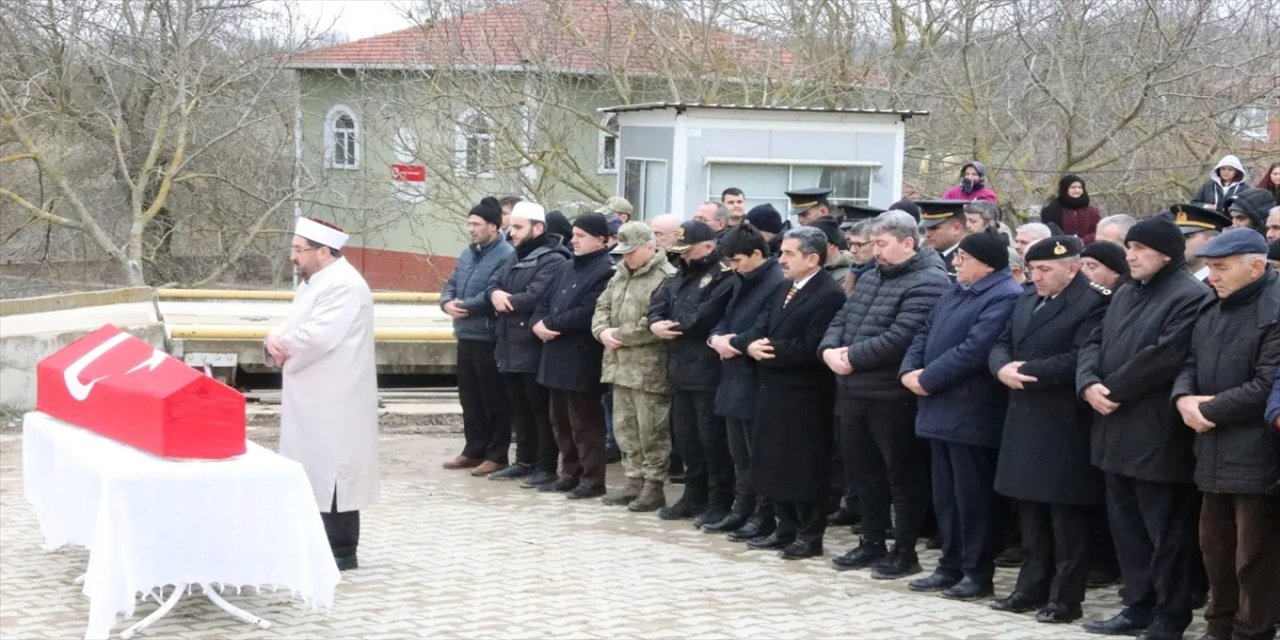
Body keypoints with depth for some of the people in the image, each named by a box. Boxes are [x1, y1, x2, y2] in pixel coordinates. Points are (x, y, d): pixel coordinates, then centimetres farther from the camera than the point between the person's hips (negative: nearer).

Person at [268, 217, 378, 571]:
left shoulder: (344, 285, -18)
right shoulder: (314, 282, 15)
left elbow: (317, 337, -27)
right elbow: (293, 327, 18)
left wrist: (278, 345, -9)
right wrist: (276, 340, -6)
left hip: (335, 401, -10)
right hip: (314, 398, 10)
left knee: (333, 473, -4)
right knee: (316, 472, 14)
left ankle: (342, 552, 4)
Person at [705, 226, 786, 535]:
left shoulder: (776, 284, -16)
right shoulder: (744, 283, 14)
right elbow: (726, 320, 18)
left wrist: (735, 343, -15)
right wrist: (717, 339, -2)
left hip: (756, 383, -9)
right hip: (735, 380, 9)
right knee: (739, 454, 16)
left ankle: (764, 516, 9)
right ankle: (741, 510, 25)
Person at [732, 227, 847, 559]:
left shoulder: (829, 296, -14)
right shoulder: (782, 290, 15)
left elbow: (810, 348, -22)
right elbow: (759, 330, 8)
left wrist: (770, 350, -15)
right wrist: (749, 345, -13)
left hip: (804, 396, -9)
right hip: (773, 391, 9)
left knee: (804, 467, -1)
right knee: (776, 463, 14)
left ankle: (810, 536, 8)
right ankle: (786, 529, 24)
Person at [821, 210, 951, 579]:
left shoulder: (927, 283, -15)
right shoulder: (870, 278, 16)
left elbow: (900, 339, -24)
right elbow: (842, 319, 15)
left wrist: (852, 357, -17)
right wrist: (830, 350, -6)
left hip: (894, 397, -9)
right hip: (854, 392, 9)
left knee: (904, 475, 2)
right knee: (863, 470, 16)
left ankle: (905, 552, 10)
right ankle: (872, 543, 28)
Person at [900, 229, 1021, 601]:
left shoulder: (1004, 298, -15)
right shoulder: (955, 294, 18)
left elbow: (974, 350, -22)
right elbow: (926, 334, 19)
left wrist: (927, 379, -17)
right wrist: (909, 370, 0)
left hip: (971, 415, -9)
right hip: (941, 411, 9)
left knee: (972, 497, -2)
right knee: (945, 495, 14)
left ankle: (978, 574, 6)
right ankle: (951, 567, 22)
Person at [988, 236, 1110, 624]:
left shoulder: (1094, 304, -12)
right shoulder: (1027, 299, 15)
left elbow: (1079, 361, -22)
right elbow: (1002, 344, 14)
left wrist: (1026, 370, -16)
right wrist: (1003, 368, -9)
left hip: (1065, 426, -8)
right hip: (1025, 421, 8)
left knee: (1067, 515, -1)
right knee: (1031, 511, 15)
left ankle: (1066, 598, 5)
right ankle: (1032, 588, 24)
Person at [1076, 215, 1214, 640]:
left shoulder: (1190, 297, -11)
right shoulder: (1125, 295, 18)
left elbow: (1164, 357, -20)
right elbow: (1095, 343, 14)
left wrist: (1114, 390, -14)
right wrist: (1089, 384, -6)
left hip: (1158, 435, -9)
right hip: (1118, 430, 9)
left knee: (1165, 530, -1)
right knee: (1127, 527, 14)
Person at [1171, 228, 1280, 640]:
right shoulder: (1212, 309, 14)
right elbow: (1191, 363, 16)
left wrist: (1209, 410, -14)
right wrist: (1184, 398, -6)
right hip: (1215, 452, 9)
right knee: (1216, 548, 17)